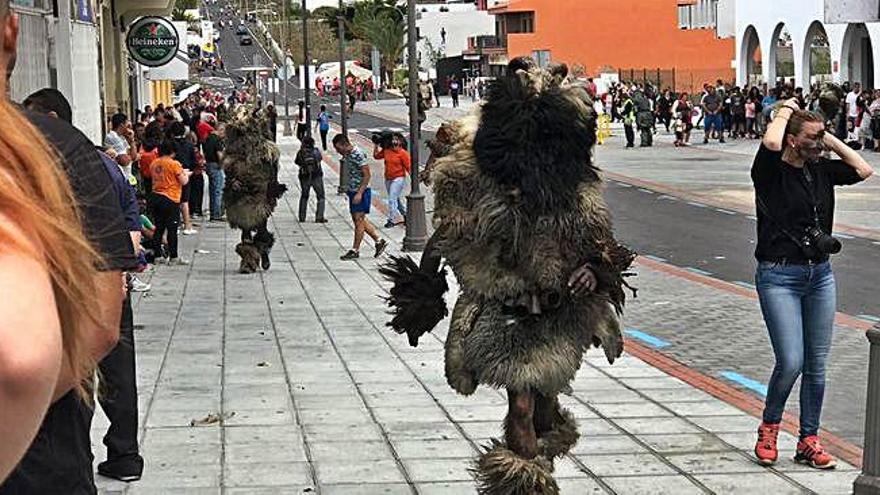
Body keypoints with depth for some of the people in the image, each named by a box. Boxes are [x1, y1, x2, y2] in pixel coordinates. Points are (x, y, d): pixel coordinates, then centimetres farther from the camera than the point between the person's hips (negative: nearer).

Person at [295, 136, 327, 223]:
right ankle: (319, 217, -2)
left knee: (304, 196, 18)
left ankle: (302, 217, 15)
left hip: (304, 177, 2)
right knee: (320, 197, 8)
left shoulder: (300, 153, -7)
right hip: (316, 177, -2)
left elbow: (296, 162, 6)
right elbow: (320, 158, 8)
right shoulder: (316, 151, -8)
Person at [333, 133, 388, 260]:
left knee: (359, 220, -4)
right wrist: (347, 189, 17)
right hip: (352, 191, 10)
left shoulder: (358, 155, -19)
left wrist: (359, 193, -23)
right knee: (360, 220, 12)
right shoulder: (346, 155, 8)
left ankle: (355, 250, 1)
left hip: (361, 192, -10)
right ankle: (379, 241, 21)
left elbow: (367, 175, -20)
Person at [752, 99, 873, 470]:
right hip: (778, 276, -6)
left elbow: (863, 170, 14)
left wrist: (831, 140, 7)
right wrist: (783, 112, -11)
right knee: (791, 362, -12)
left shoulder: (820, 170, 8)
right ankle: (768, 430, 12)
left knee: (816, 365, 7)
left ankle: (808, 441, 17)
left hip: (820, 275, 6)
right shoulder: (771, 172, -9)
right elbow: (771, 143, -30)